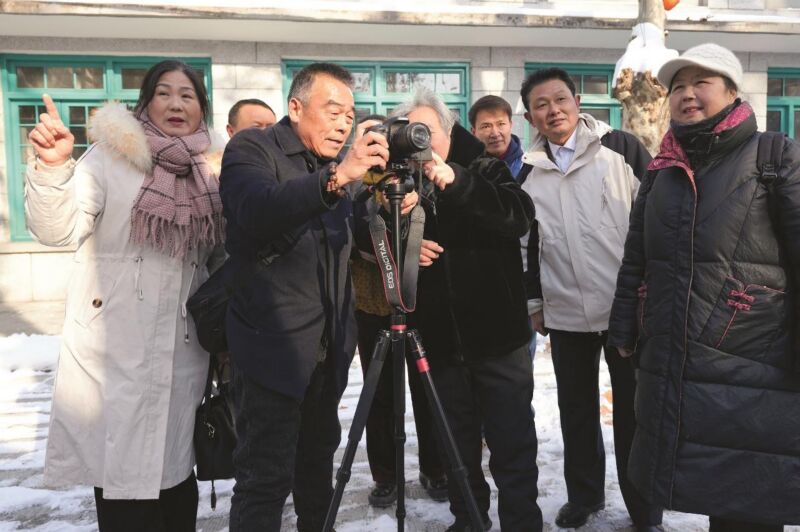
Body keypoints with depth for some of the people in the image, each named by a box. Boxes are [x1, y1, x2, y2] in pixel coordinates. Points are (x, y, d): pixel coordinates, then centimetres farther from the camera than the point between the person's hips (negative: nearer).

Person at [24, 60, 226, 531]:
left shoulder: (212, 168, 8)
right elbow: (59, 231, -10)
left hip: (184, 351, 3)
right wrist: (52, 168, -24)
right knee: (121, 469, 3)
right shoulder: (111, 155, -2)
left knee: (176, 468, 12)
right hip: (116, 351, -3)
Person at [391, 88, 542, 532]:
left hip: (498, 337, -3)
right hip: (441, 342, 3)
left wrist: (456, 182, -27)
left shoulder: (485, 169, 0)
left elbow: (520, 217, -18)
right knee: (458, 444, 15)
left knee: (512, 443, 4)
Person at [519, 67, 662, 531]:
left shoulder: (620, 148, -4)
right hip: (566, 313, 3)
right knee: (576, 410, 13)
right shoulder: (529, 173, 7)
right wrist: (535, 300, 14)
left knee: (634, 410, 6)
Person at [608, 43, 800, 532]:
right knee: (706, 489, 16)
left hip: (751, 371, -4)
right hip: (670, 367, 5)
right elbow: (635, 260, 16)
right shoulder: (661, 171, 13)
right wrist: (625, 333, 14)